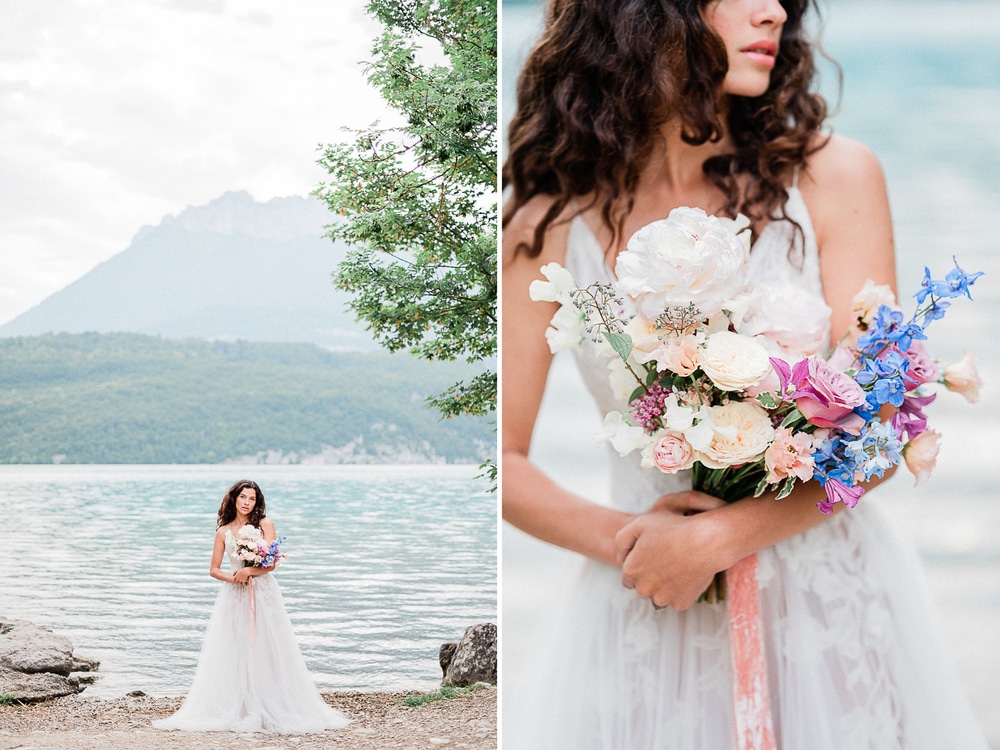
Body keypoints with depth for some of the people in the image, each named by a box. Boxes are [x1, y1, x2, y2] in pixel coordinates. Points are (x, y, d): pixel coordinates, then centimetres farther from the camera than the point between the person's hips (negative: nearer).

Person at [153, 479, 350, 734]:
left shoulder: (265, 524, 2)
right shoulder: (223, 532, 8)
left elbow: (272, 563, -5)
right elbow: (214, 570, 8)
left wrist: (248, 571, -19)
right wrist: (230, 577, -11)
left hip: (263, 594, -2)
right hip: (234, 597, 2)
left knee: (265, 650, -2)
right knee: (234, 653, -1)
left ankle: (269, 710, 3)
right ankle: (236, 711, 1)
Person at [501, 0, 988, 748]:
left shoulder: (833, 176, -5)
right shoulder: (551, 227, -4)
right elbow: (503, 457, 1)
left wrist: (715, 538, -18)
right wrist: (621, 538, -15)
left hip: (828, 597, 1)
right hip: (648, 620, 0)